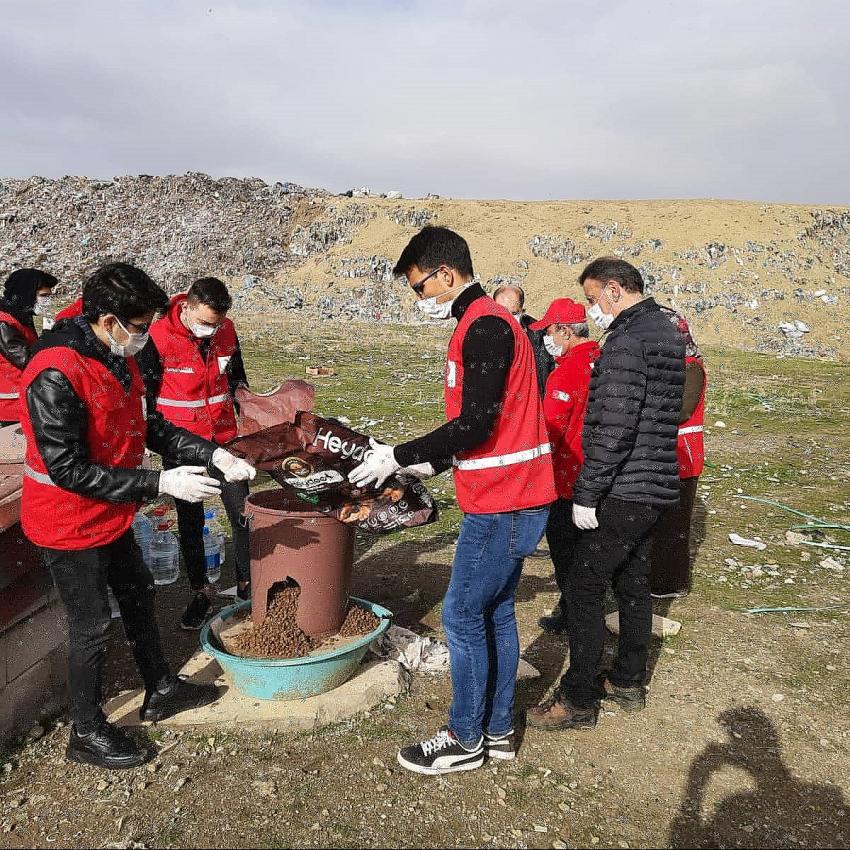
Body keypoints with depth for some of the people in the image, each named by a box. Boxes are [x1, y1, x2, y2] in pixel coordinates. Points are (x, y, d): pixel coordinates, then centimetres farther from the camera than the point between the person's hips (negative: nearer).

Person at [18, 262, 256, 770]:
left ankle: (161, 690, 43)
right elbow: (68, 470, -30)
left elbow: (148, 424, 7)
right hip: (70, 524, -9)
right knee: (93, 625, 5)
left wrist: (212, 454, -5)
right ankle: (87, 734, 27)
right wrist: (160, 484, -30)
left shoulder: (119, 358, 0)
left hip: (110, 516, 9)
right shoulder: (56, 375, -29)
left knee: (138, 593, 22)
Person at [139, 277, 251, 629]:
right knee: (190, 523, 10)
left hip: (224, 438, 3)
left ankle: (247, 584, 22)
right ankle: (200, 591, 26)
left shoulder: (226, 331, -3)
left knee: (244, 515, 5)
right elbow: (144, 395, -9)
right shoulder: (158, 337, -17)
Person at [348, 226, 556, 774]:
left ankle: (466, 739, 18)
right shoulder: (486, 323, 16)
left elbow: (476, 425, -22)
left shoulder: (484, 326, -16)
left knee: (463, 616, 1)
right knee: (495, 612, 17)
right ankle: (497, 730, 30)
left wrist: (399, 458, -14)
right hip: (512, 497, 10)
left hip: (502, 503, -10)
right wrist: (432, 464, 19)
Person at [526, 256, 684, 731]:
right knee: (633, 584, 18)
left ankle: (578, 701, 8)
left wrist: (587, 492, -19)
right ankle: (629, 683, 31)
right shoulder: (668, 332, 14)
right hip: (657, 486, 10)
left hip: (624, 491, -10)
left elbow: (613, 427, -24)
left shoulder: (627, 339, -18)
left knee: (585, 588, -1)